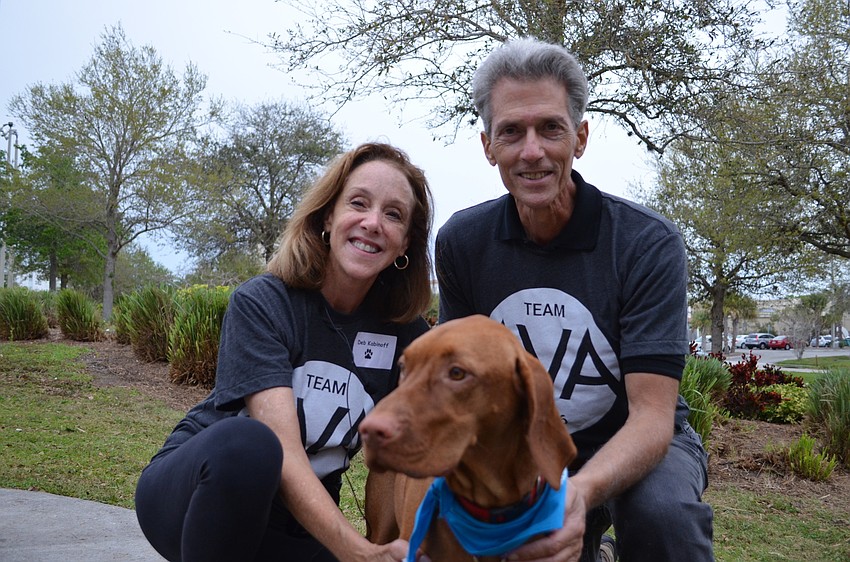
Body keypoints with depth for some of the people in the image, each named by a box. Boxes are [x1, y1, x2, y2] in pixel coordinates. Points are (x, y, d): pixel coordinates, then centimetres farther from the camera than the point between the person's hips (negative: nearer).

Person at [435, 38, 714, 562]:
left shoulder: (648, 243, -20)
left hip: (638, 447, -4)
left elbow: (652, 415, -24)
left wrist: (579, 494, -45)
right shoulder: (461, 242, -9)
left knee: (662, 511, -35)